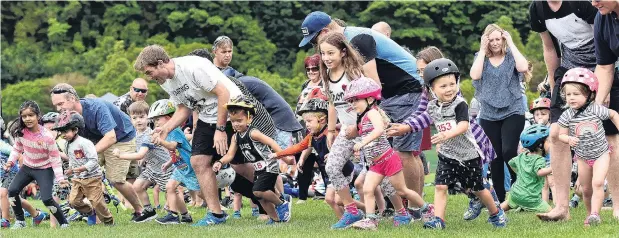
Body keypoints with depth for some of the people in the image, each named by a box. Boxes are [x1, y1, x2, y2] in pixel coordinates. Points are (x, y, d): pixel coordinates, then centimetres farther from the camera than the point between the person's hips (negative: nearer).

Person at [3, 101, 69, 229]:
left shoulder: (47, 136, -25)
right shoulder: (21, 132, -12)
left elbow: (55, 158, -17)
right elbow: (17, 149, 7)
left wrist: (60, 178, -20)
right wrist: (11, 161, -9)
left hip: (44, 169, -5)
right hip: (27, 167, 5)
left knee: (46, 198, -18)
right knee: (12, 190, -9)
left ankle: (64, 223, 1)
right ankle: (20, 221, 7)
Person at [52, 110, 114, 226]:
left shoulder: (84, 143, -19)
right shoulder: (68, 145, 9)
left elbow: (93, 161, -24)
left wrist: (82, 168, -32)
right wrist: (70, 170, 7)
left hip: (92, 177, -8)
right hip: (77, 179, 8)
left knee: (96, 201, -7)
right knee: (73, 201, -3)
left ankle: (108, 221, 10)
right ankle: (90, 212, 20)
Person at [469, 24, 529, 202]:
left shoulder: (511, 56, 2)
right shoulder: (481, 58, 7)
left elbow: (523, 67, -19)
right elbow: (475, 75, -12)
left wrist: (511, 43, -11)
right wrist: (482, 50, -8)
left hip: (512, 112, -3)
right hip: (489, 115, 3)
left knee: (508, 151, -18)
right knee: (495, 157, 5)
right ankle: (500, 199, 12)